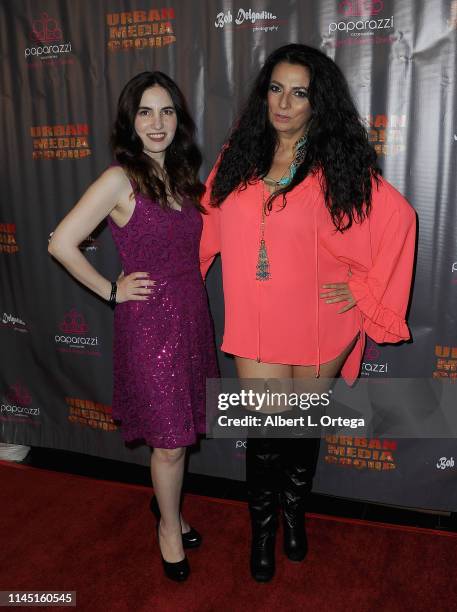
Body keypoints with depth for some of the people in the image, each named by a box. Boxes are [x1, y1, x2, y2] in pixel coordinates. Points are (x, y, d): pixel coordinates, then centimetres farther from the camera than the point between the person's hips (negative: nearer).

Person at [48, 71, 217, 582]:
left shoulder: (182, 175, 8)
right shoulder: (120, 179, -13)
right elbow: (62, 243, -16)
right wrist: (111, 291, -9)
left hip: (191, 313, 6)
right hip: (149, 320, -6)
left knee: (179, 429, 18)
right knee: (170, 438, 6)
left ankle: (166, 502, 43)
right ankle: (169, 525, 32)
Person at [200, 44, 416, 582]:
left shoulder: (337, 163, -5)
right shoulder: (240, 154, 3)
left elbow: (398, 218, -4)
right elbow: (211, 219, 12)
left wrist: (365, 287, -7)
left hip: (319, 323, -1)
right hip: (255, 321, 1)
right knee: (265, 431, 5)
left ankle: (295, 510, 44)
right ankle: (263, 527, 32)